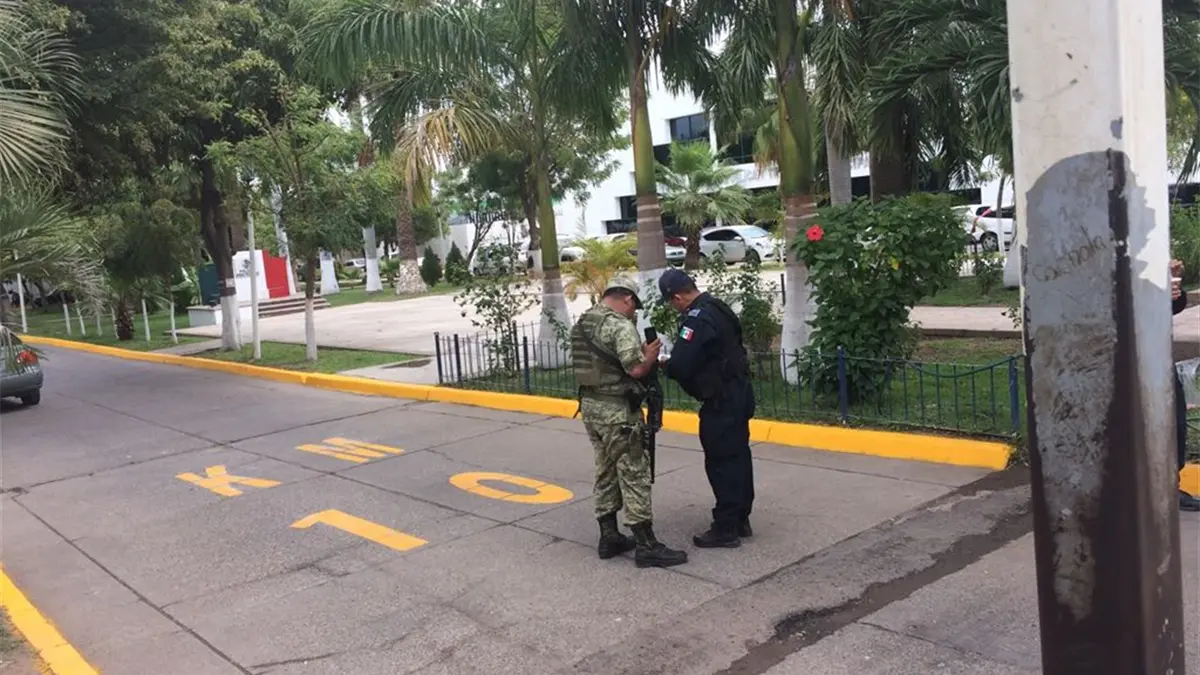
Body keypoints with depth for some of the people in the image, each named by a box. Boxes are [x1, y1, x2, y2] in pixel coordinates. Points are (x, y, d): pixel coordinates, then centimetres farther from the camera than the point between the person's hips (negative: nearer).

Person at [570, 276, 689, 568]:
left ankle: (609, 538, 23)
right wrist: (650, 356, -3)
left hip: (590, 405, 9)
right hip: (617, 410, -9)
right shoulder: (620, 325, -16)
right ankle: (646, 545, 1)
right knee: (634, 475, -3)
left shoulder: (582, 323, 12)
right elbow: (636, 369, -24)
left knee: (606, 472, 17)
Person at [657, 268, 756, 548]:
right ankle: (740, 520, 26)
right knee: (738, 457, 16)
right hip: (738, 393, 10)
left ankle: (726, 529, 4)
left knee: (721, 463, -2)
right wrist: (677, 361, 10)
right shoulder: (717, 308, 11)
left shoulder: (697, 318, -20)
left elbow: (680, 365, -25)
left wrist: (663, 363, -3)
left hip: (721, 401, -10)